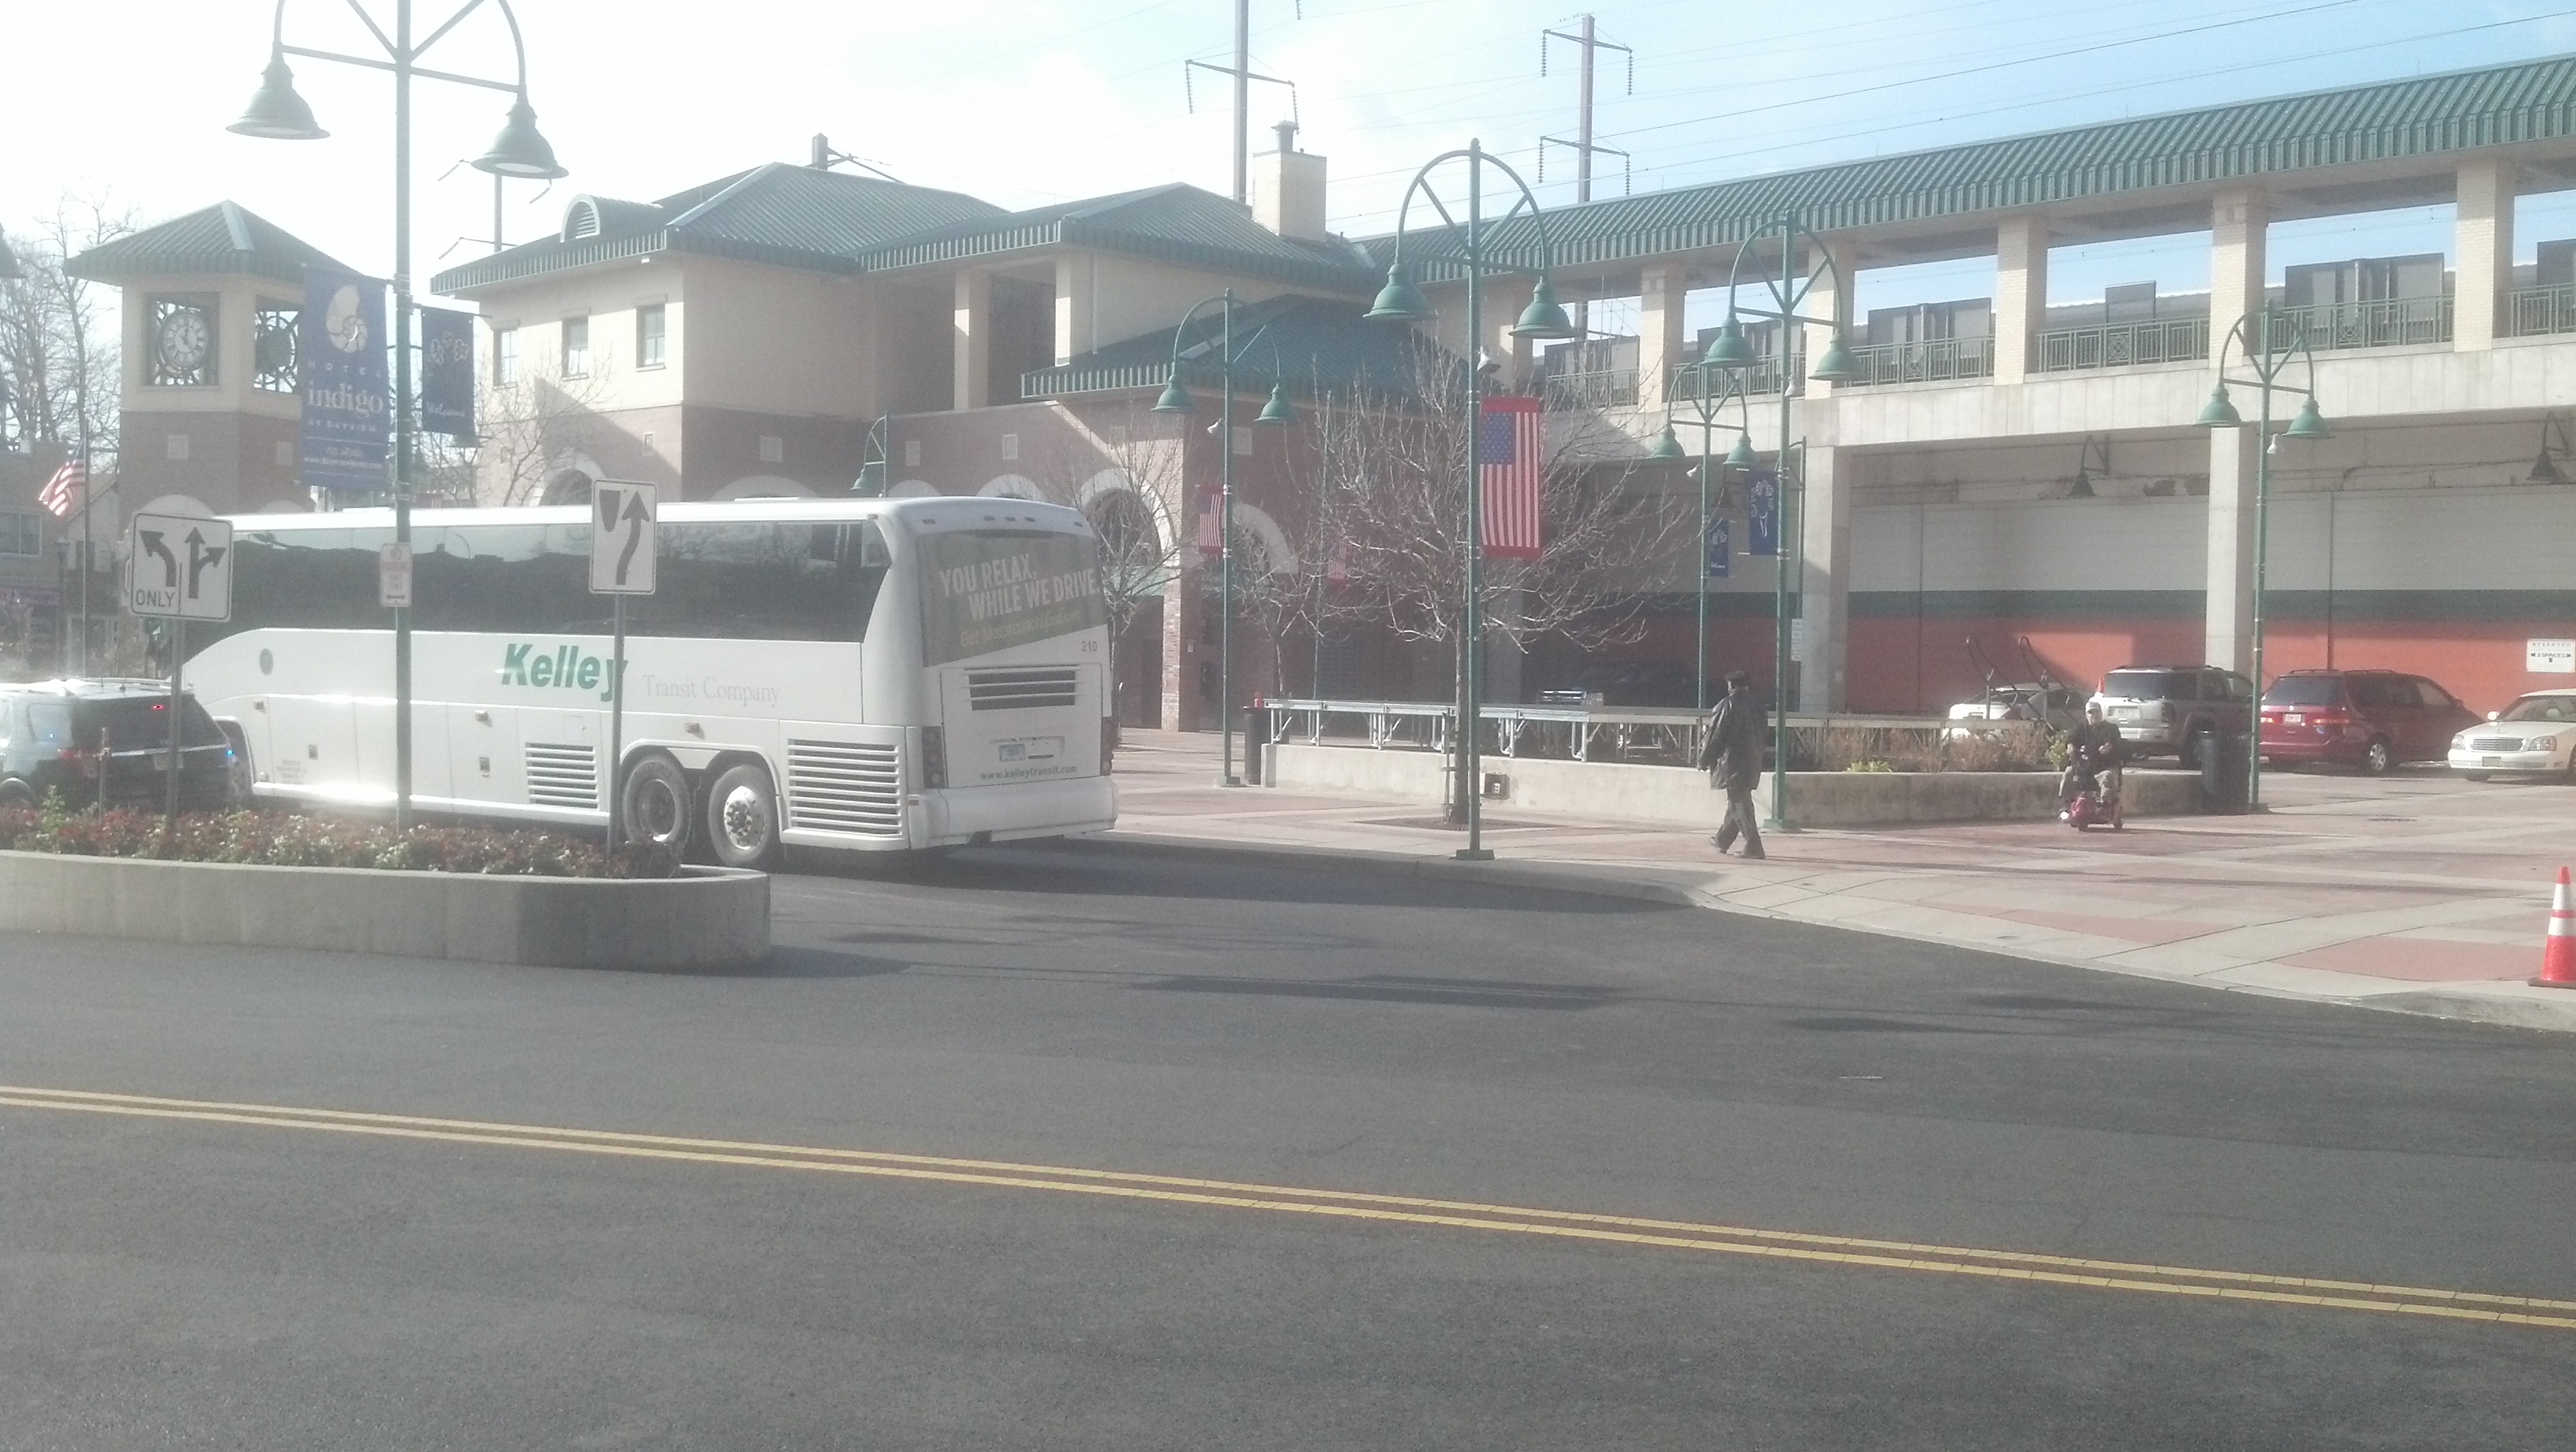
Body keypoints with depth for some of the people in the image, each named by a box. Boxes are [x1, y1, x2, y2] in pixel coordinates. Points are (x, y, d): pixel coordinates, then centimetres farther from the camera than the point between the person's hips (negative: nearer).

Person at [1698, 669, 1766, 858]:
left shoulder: (1727, 706, -11)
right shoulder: (1756, 707, 7)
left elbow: (1715, 736, -9)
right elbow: (1760, 737, 12)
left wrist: (1704, 760, 3)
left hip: (1733, 762, -7)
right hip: (1751, 763, 7)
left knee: (1740, 804, -6)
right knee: (1737, 802, 17)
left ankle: (1753, 846, -12)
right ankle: (1722, 840, 31)